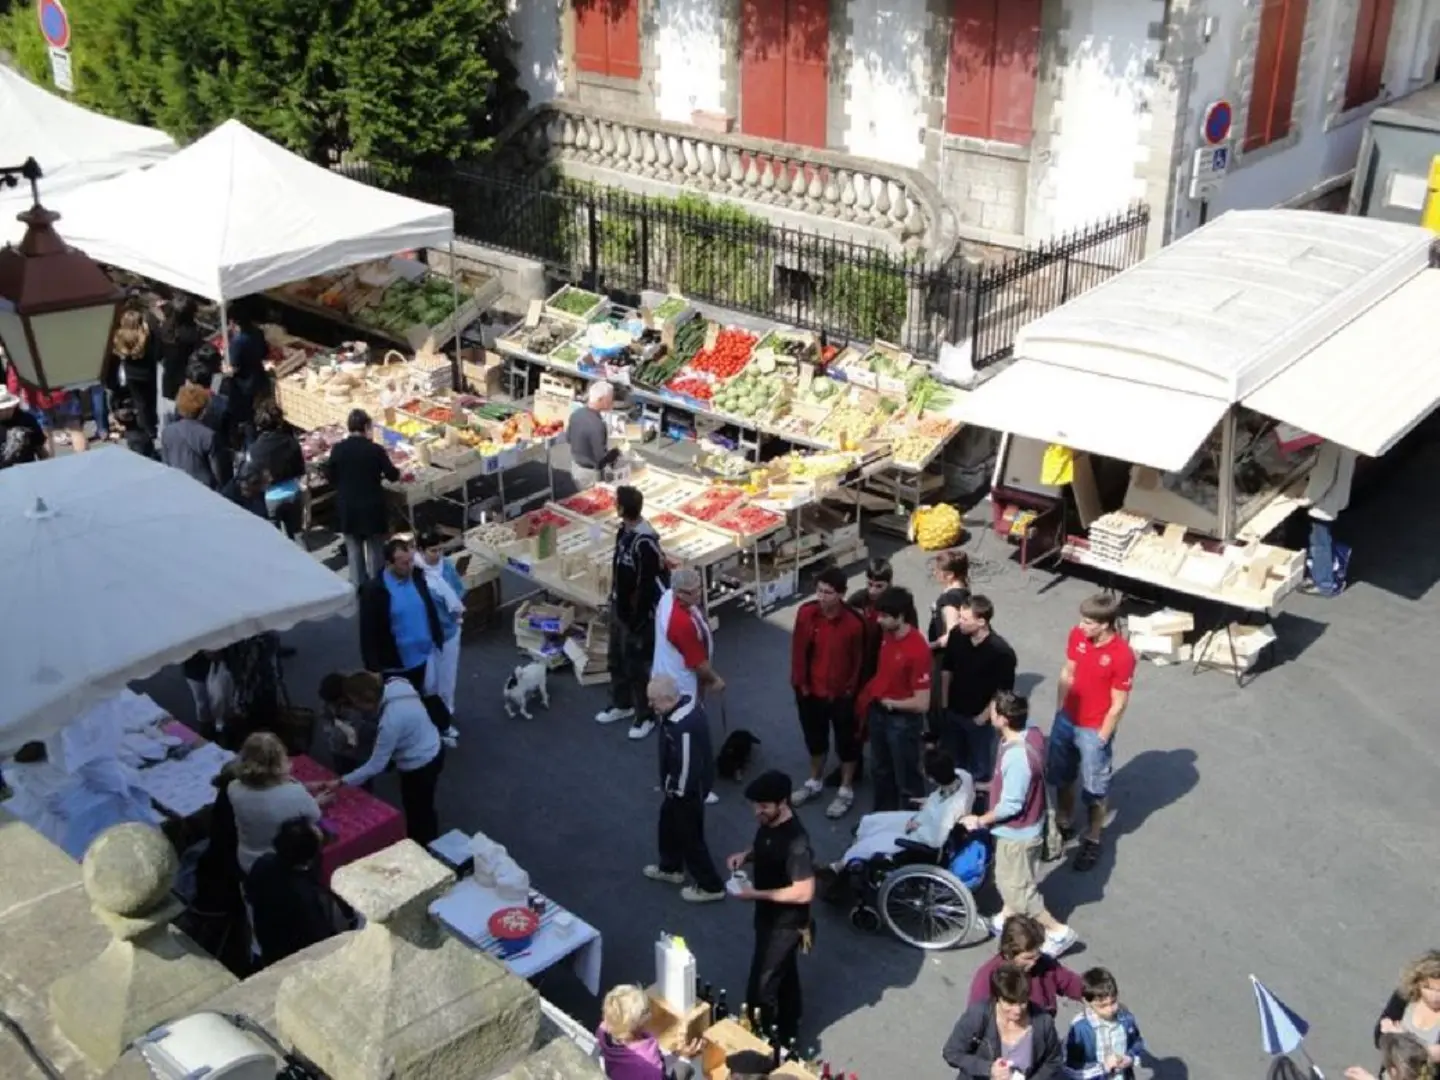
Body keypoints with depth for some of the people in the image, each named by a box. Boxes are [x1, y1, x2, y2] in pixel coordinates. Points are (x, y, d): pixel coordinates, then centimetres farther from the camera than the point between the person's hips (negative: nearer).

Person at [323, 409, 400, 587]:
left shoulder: (337, 449, -7)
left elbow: (330, 477, 1)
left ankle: (358, 588, 19)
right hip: (372, 507, -2)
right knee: (375, 550, 11)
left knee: (354, 550, 14)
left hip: (347, 508, 2)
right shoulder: (375, 449, -14)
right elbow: (392, 475, -5)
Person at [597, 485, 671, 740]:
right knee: (617, 659, 23)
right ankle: (622, 705, 42)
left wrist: (638, 618, -19)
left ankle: (645, 716, 21)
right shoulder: (624, 530, 0)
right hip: (619, 607, 9)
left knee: (637, 665, 4)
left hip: (637, 613, -9)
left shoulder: (645, 542, -29)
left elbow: (658, 581, -25)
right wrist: (613, 601, 18)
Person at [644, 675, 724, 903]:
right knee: (668, 824, 28)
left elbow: (686, 765, -30)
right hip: (684, 784, 10)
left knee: (690, 836, 8)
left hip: (688, 789, -10)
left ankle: (710, 886, 25)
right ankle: (670, 867, 50)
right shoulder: (687, 703, -7)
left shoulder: (683, 727, -38)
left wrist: (674, 790, -13)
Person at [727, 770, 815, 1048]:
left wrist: (756, 894, -27)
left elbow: (804, 893, -30)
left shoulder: (796, 841, -33)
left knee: (761, 986, 1)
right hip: (769, 915, 9)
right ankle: (787, 1033, 45)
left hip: (785, 923, -9)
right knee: (783, 974, 26)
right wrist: (746, 855, -6)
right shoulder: (769, 822, -6)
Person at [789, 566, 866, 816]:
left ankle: (846, 791, 32)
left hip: (841, 694, -4)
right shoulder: (806, 613, -13)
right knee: (814, 738, 23)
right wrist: (800, 683, 0)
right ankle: (815, 781, 45)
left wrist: (850, 690, -5)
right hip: (810, 690, 4)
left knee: (846, 742, 15)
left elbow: (859, 660, -11)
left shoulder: (854, 622, -23)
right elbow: (798, 651, -2)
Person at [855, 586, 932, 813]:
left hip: (903, 721, -8)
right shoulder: (888, 635, -5)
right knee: (880, 770, 25)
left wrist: (890, 702, -14)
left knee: (906, 778, 9)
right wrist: (873, 695, 3)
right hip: (879, 713, 8)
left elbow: (921, 704, -26)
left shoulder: (918, 650, -29)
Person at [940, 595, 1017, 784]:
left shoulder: (1001, 652, -25)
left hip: (979, 718, -4)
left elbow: (1004, 691, -15)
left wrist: (984, 716, -11)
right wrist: (944, 703, 4)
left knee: (979, 768, 13)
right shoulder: (956, 635, -13)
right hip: (952, 712, 4)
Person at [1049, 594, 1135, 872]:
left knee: (1094, 789, 11)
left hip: (1094, 731, -6)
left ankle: (1092, 841, 31)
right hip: (1066, 720, 6)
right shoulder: (1077, 635, -9)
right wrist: (1059, 711, 8)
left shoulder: (1122, 656, -26)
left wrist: (1100, 739, -13)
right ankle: (1065, 823, 46)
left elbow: (1118, 704, -18)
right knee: (1061, 777, 23)